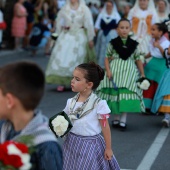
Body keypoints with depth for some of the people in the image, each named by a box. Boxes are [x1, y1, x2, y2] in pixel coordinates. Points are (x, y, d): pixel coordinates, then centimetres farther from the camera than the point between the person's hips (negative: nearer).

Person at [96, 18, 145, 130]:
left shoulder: (133, 44, 5)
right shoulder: (113, 43, 2)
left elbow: (138, 60, 9)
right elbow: (107, 58, 3)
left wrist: (142, 74, 6)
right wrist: (108, 70, -10)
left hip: (129, 71, 0)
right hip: (115, 71, 0)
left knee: (127, 94, -7)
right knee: (115, 93, 3)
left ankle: (123, 120, -1)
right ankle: (116, 118, 16)